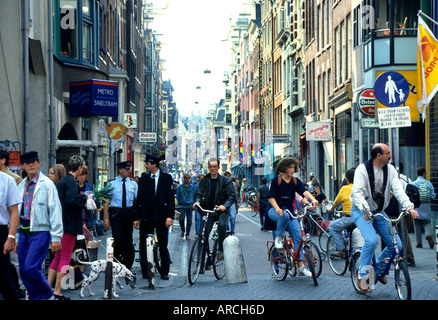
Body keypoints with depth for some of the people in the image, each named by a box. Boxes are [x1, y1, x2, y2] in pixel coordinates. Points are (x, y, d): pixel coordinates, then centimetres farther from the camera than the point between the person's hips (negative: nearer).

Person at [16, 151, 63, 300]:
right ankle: (35, 298, 18)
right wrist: (15, 237, 18)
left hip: (40, 232, -6)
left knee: (30, 268, -15)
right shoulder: (21, 186, 13)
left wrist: (56, 237, -13)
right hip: (24, 232, 6)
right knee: (23, 271, 4)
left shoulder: (47, 184, -6)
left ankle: (48, 296, 4)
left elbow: (55, 210, -9)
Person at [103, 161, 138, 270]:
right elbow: (107, 201, 0)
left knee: (128, 240, 7)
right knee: (118, 239, -11)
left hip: (129, 213, 3)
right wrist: (105, 218, -6)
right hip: (116, 213, -3)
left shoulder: (133, 183, 9)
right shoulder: (112, 183, 1)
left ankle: (127, 266, 17)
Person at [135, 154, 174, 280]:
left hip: (161, 216, -2)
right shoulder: (143, 178, 8)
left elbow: (171, 198, -3)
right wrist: (137, 217, 4)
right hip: (146, 217, 2)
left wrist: (170, 216, -13)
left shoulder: (167, 178, 0)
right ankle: (145, 272, 9)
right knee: (144, 246, 2)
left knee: (163, 246, 4)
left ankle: (164, 272, 13)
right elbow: (139, 199, 9)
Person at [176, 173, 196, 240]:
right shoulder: (180, 187, 4)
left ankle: (187, 234, 13)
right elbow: (178, 196, 7)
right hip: (182, 206, -1)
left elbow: (194, 196, 11)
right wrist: (178, 204, 0)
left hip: (190, 206, 1)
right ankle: (183, 230, 14)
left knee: (189, 220, 2)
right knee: (181, 219, -12)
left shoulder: (193, 187, 7)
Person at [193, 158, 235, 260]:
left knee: (222, 225, -30)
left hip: (222, 211, -3)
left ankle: (221, 250, -21)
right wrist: (197, 201, -21)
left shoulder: (225, 180, -2)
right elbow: (199, 193, 3)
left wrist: (225, 205, -28)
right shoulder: (204, 180, 7)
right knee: (205, 233, -10)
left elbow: (231, 195, -9)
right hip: (209, 210, 3)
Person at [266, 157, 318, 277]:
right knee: (284, 216, -41)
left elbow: (304, 191, -11)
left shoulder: (295, 181, 6)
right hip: (275, 210, -4)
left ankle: (301, 267, -8)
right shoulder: (276, 180, -5)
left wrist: (313, 199, -32)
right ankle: (278, 237, -14)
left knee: (298, 236, -10)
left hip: (289, 210, 4)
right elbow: (272, 197, -9)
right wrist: (277, 209, -28)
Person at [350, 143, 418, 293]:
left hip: (379, 212, 6)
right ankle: (362, 274, -10)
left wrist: (409, 207, -24)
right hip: (361, 212, -6)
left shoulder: (390, 170, 1)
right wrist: (365, 210, -40)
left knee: (396, 244, -5)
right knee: (371, 240, -29)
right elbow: (357, 192, -23)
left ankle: (378, 268, 21)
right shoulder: (362, 169, -15)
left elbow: (398, 190, -8)